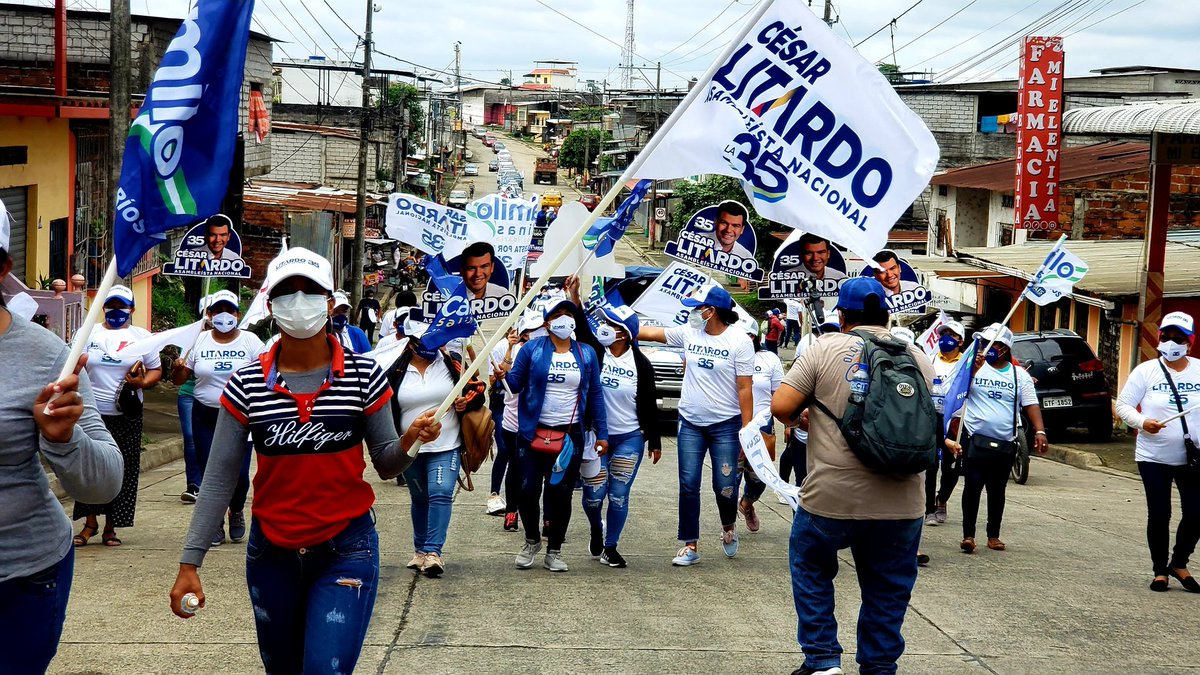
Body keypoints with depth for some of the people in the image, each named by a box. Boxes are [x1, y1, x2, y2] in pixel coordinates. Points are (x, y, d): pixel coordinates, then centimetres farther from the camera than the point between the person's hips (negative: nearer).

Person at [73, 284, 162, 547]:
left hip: (126, 417, -1)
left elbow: (156, 370, 8)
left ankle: (110, 527, 10)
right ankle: (90, 523, 14)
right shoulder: (88, 334, 9)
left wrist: (143, 382, -13)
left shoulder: (141, 336, 7)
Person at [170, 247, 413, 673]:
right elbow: (219, 479, -3)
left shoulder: (364, 376, -6)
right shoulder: (247, 384, -4)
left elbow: (386, 465, 1)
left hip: (345, 551, -2)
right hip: (271, 553, 2)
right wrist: (190, 562, -7)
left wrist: (410, 441, -22)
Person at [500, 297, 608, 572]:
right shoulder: (532, 349, 1)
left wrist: (601, 433, 6)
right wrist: (507, 374, -24)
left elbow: (595, 395, 9)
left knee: (561, 493, 5)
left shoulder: (586, 354, 7)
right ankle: (531, 541, 23)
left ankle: (554, 550, 18)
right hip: (534, 433, -1)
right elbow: (517, 385, -1)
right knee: (529, 490, -1)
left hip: (570, 435, 1)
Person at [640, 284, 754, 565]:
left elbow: (745, 389, -11)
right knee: (688, 486, 1)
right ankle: (690, 546, 9)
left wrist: (747, 430, -12)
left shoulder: (739, 341, -11)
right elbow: (649, 332, 11)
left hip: (725, 425, -4)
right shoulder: (688, 333, 2)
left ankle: (729, 527, 31)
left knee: (724, 486, -1)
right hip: (690, 423, 4)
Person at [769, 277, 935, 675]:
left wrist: (796, 417, 13)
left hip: (832, 496, -2)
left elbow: (780, 407, -8)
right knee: (887, 588, 15)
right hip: (900, 502, 2)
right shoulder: (917, 358, 7)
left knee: (811, 567, 20)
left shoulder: (825, 349, -4)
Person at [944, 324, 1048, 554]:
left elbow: (1031, 405, 2)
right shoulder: (975, 367, 1)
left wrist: (1039, 431, -12)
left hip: (1005, 442, 3)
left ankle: (993, 535, 21)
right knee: (972, 486, -9)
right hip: (975, 438, -3)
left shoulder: (1020, 375, 7)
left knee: (997, 491, 11)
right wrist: (973, 369, -30)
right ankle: (968, 535, -4)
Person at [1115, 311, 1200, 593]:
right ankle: (1160, 571, 18)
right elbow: (1122, 405, -1)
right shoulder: (1146, 371, -2)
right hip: (1154, 458, -1)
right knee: (1158, 516, 2)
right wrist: (1142, 422, -20)